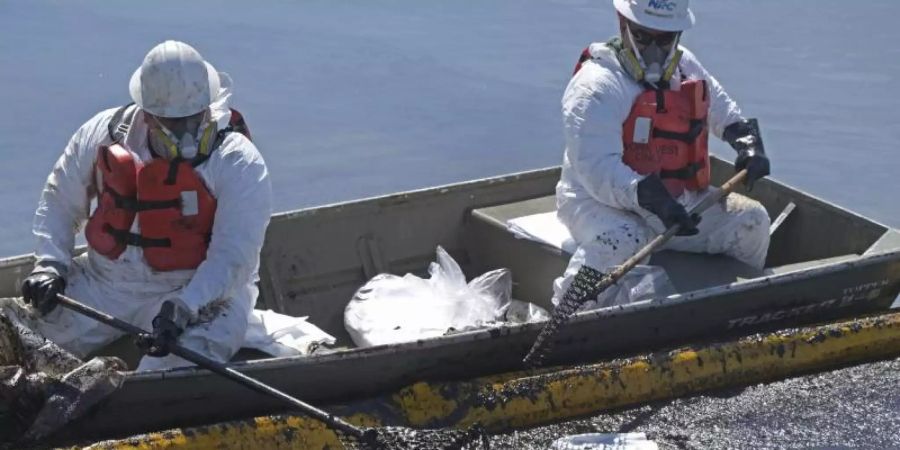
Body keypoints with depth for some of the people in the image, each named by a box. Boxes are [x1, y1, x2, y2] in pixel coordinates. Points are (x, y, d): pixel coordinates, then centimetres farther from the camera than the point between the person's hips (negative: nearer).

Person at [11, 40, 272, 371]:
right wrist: (50, 264, -6)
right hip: (104, 282, 4)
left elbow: (231, 258, -20)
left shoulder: (239, 162, -15)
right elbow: (59, 202, 11)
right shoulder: (104, 134, -3)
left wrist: (183, 309, -34)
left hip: (202, 291, -4)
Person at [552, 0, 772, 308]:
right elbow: (597, 168, -28)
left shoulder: (685, 66, 7)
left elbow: (724, 112, 25)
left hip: (675, 199, 7)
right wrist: (649, 198, -40)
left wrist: (748, 142, 4)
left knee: (751, 220, 0)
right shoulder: (597, 85, -19)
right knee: (620, 240, -39)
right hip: (600, 201, -7)